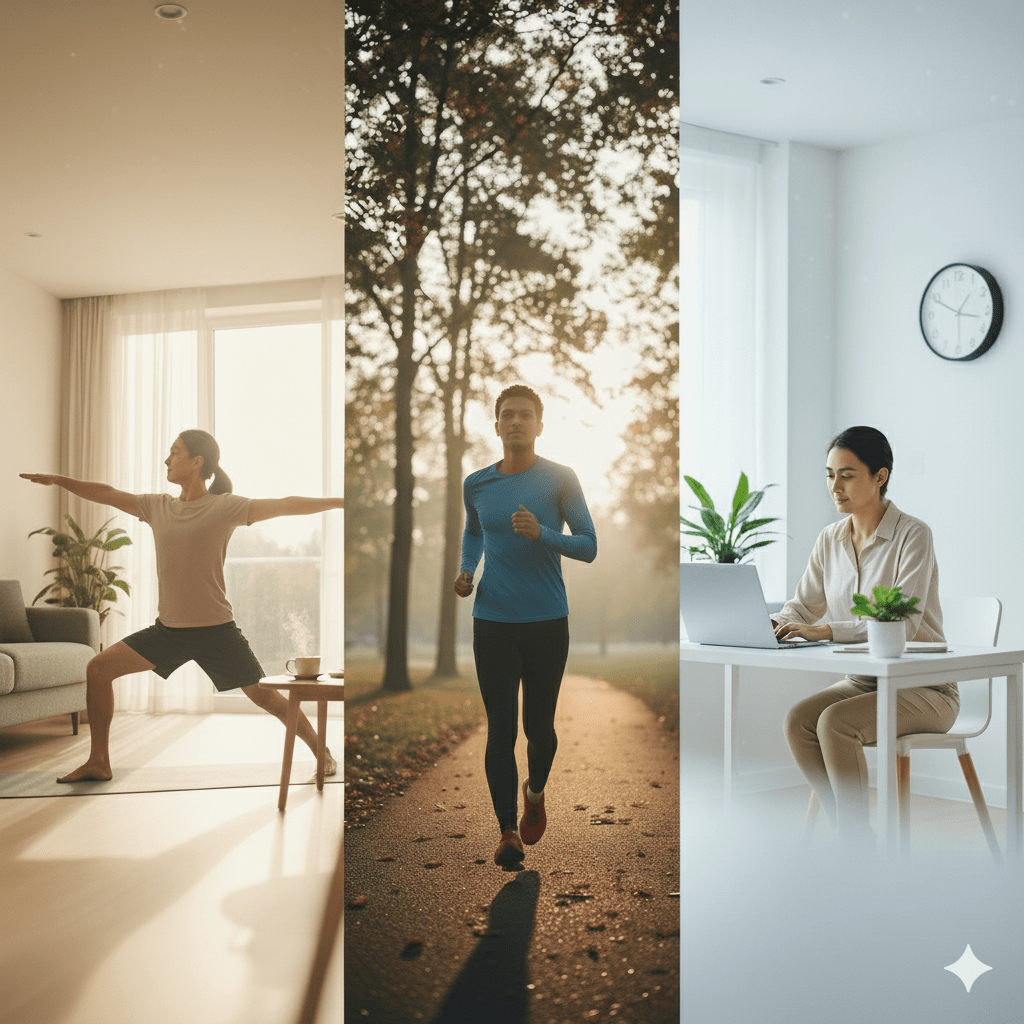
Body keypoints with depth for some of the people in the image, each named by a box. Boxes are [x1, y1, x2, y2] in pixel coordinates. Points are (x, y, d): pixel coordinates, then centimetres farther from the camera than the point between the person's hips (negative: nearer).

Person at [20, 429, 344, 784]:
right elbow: (107, 494, 17)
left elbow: (284, 505, -16)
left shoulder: (225, 507, -9)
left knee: (264, 695, -2)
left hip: (215, 630, -5)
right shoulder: (158, 507, 7)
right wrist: (57, 480, 21)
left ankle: (321, 751, 18)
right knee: (98, 668, -3)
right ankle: (98, 762, 7)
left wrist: (337, 501, -24)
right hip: (168, 628, 5)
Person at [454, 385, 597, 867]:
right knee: (500, 728, -4)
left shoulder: (560, 480, -4)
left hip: (547, 621, -1)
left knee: (539, 725, 9)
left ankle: (535, 794, 38)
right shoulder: (477, 484, 6)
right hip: (492, 622, 2)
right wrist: (467, 570, 7)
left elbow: (589, 547, -4)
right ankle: (508, 832, 1)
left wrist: (542, 534, -20)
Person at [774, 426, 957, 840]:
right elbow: (802, 607, 8)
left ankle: (856, 845, -18)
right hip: (862, 681, 6)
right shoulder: (830, 540, 6)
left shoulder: (913, 535, -14)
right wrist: (769, 625, -15)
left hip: (923, 688, -6)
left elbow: (902, 624, -25)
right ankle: (855, 838, -12)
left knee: (834, 722, -30)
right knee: (797, 720, -22)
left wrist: (825, 630, -35)